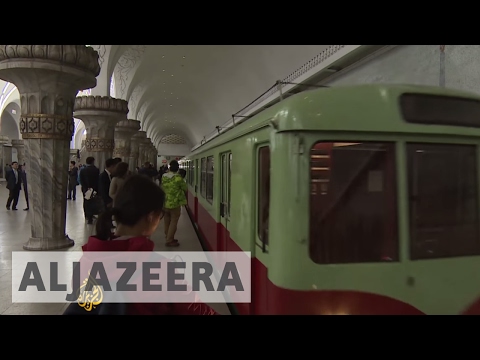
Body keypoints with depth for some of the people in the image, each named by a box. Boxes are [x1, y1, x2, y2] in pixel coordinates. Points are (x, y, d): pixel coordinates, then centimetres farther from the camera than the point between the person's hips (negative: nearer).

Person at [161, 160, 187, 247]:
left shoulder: (163, 176, 0)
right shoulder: (178, 177, -17)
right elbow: (185, 188, -6)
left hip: (165, 202, 6)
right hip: (174, 203, -6)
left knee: (167, 221, 16)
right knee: (173, 221, 3)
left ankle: (168, 237, 26)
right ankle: (169, 240, 4)